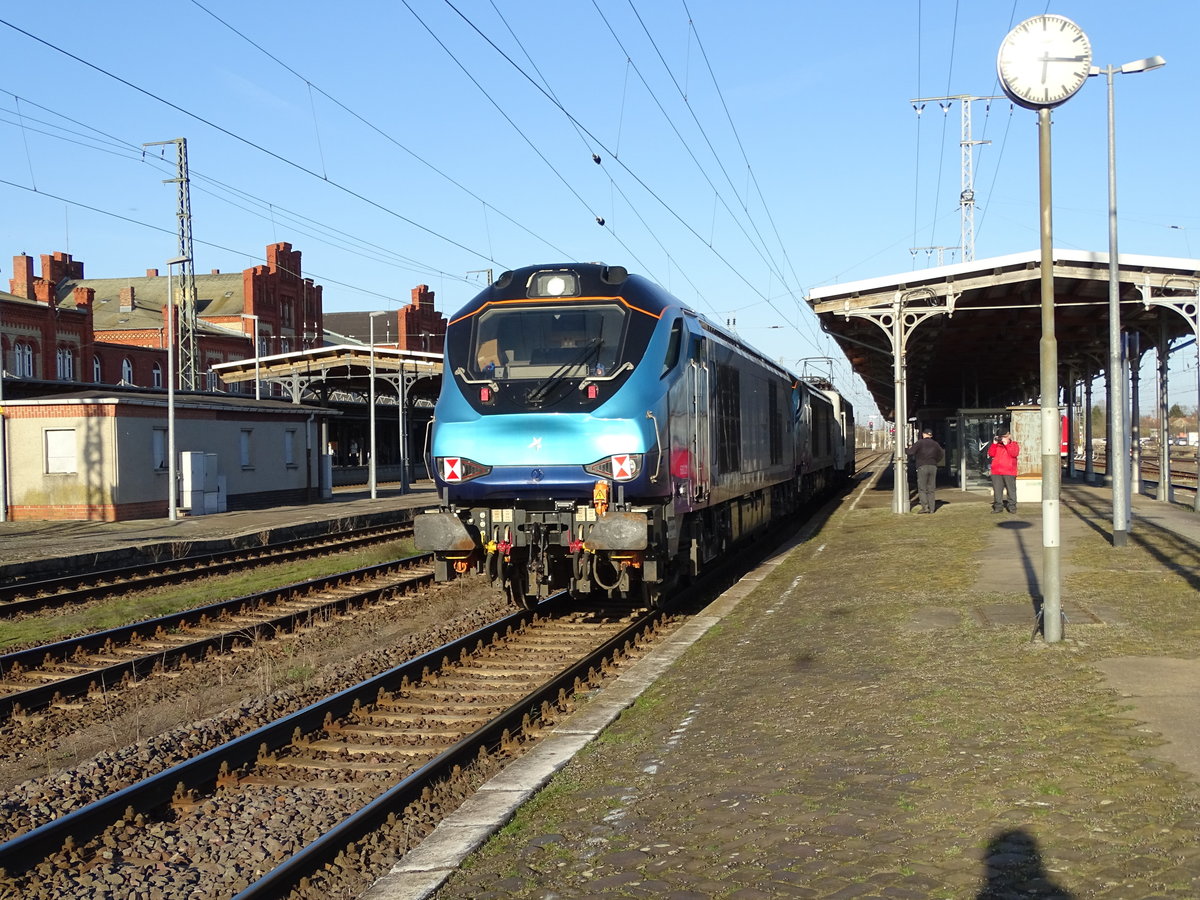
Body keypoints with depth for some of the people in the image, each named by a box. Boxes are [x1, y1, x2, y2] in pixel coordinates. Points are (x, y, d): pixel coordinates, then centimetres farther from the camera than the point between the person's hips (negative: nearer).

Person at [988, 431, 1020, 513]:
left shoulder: (1014, 444, 7)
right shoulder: (997, 445, 16)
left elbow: (1014, 454, -12)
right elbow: (991, 454, 5)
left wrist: (1006, 444, -13)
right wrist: (994, 443, -3)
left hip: (1009, 472, -3)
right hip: (996, 472, 3)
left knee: (1011, 490, -2)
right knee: (997, 490, 3)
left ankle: (1012, 506, 3)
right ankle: (998, 506, 9)